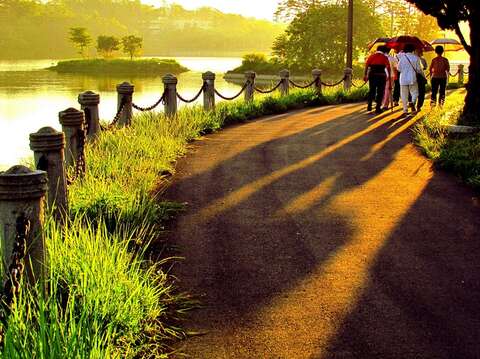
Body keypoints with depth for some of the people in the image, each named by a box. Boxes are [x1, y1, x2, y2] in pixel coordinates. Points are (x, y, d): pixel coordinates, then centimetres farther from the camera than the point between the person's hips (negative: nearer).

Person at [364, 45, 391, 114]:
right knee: (380, 92, 4)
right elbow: (388, 67, -7)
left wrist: (365, 75, -2)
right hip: (381, 75, -2)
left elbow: (366, 65, -2)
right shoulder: (384, 57, 2)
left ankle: (369, 105, 6)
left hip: (372, 75, 2)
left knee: (372, 90, 16)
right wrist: (389, 76, -1)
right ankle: (378, 108, 2)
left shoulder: (371, 56, 7)